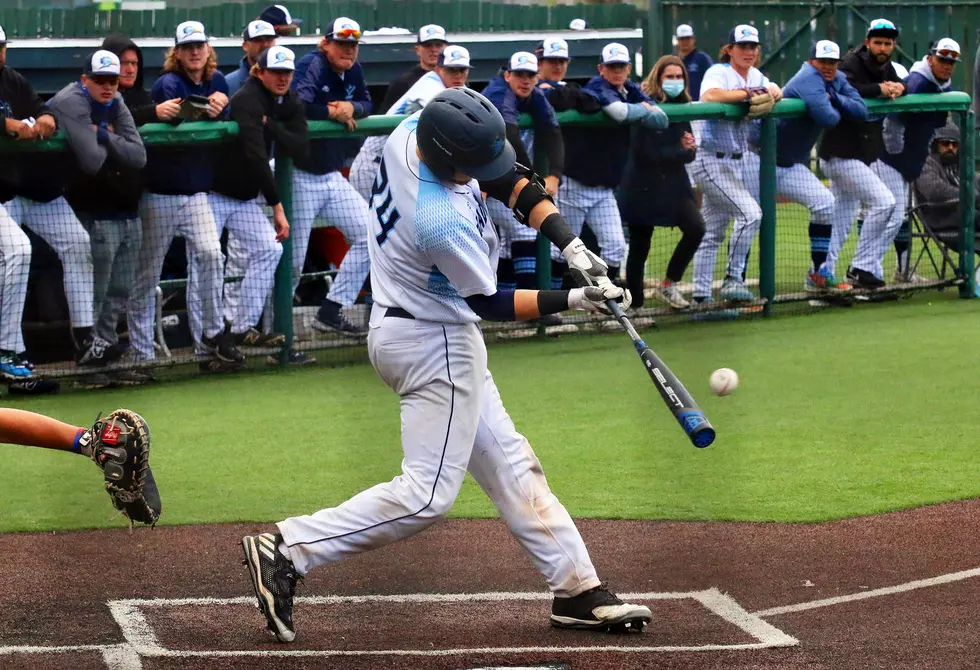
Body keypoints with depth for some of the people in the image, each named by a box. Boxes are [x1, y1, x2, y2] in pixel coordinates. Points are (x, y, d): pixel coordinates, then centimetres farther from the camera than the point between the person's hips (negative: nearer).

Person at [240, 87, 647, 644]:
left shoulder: (414, 130, -10)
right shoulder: (444, 222, -33)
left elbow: (512, 180, 1)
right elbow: (491, 304, -16)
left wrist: (570, 244, -8)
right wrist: (573, 300, -13)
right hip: (436, 346, -10)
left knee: (509, 464, 14)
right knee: (427, 495, -6)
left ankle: (579, 591, 20)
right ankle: (288, 551, -6)